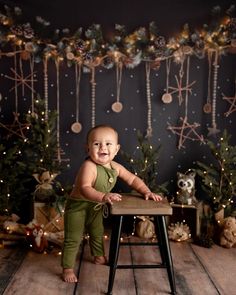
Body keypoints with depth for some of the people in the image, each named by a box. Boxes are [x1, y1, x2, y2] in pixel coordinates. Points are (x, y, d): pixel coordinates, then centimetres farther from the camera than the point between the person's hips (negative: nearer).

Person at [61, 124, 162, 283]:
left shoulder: (116, 167, -10)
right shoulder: (89, 166, -32)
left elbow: (133, 179, 1)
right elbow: (84, 188, -45)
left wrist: (147, 192, -13)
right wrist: (104, 196, -60)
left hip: (96, 207, 7)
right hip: (78, 206, -7)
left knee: (98, 233, 26)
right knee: (73, 239, -1)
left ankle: (99, 257, 51)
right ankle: (67, 268, 18)